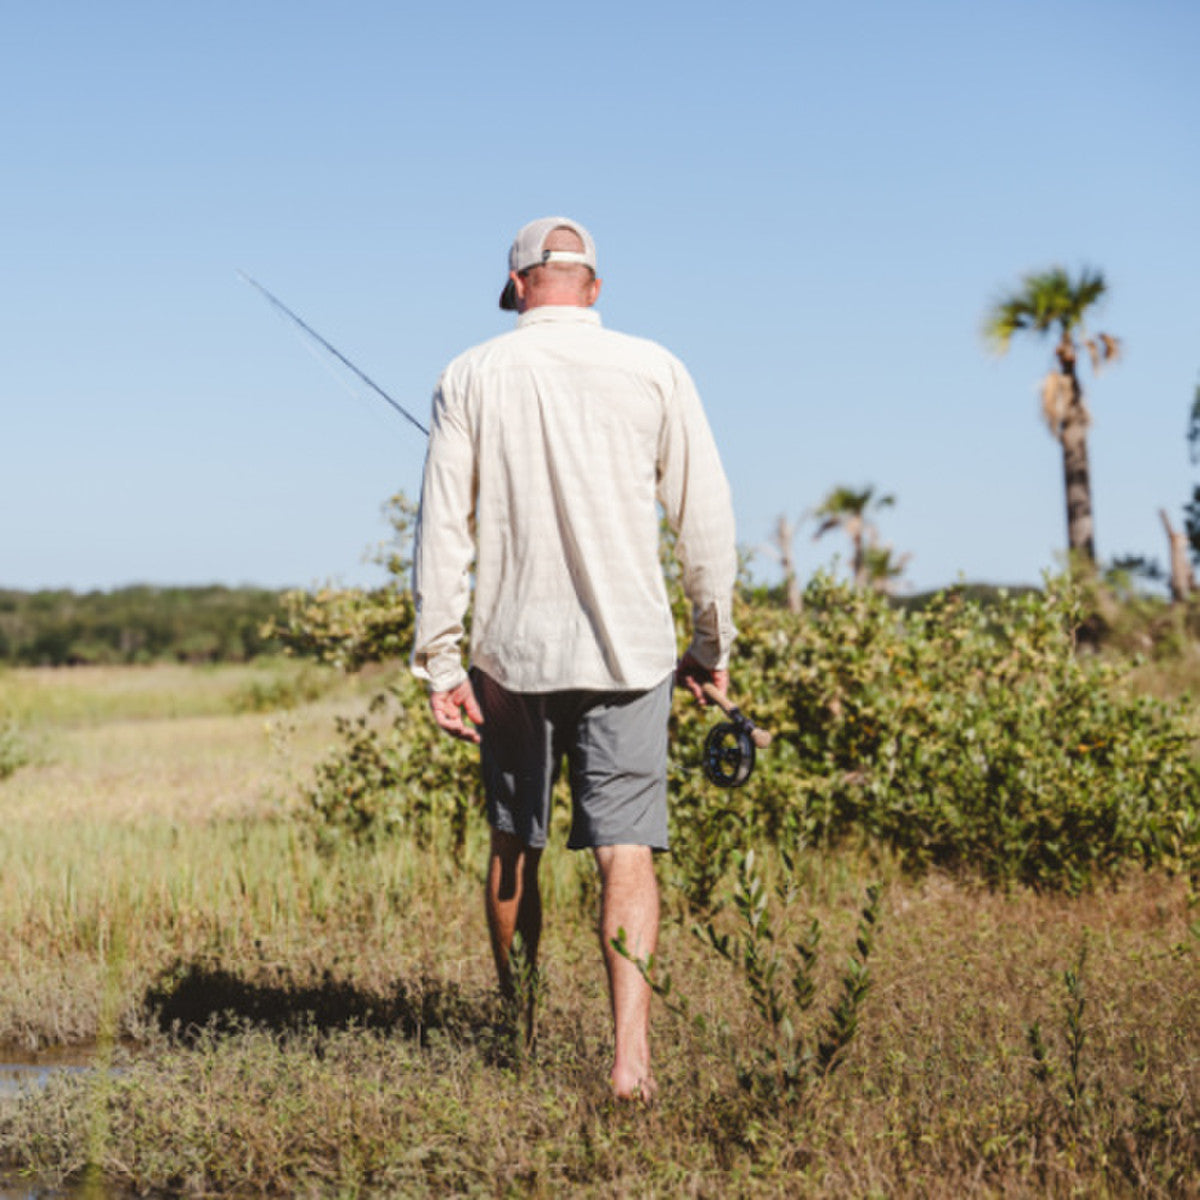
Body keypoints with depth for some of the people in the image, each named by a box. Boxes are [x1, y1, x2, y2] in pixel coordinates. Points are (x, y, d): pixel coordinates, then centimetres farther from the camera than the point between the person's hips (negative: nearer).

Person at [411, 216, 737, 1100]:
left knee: (514, 845, 16)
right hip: (628, 649, -1)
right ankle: (631, 1053, -14)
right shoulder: (654, 371, 0)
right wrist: (712, 646, 11)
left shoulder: (472, 377, 1)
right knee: (626, 852, -3)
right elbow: (706, 519, 1)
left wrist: (440, 663, 2)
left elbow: (443, 528, -2)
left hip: (512, 652, 1)